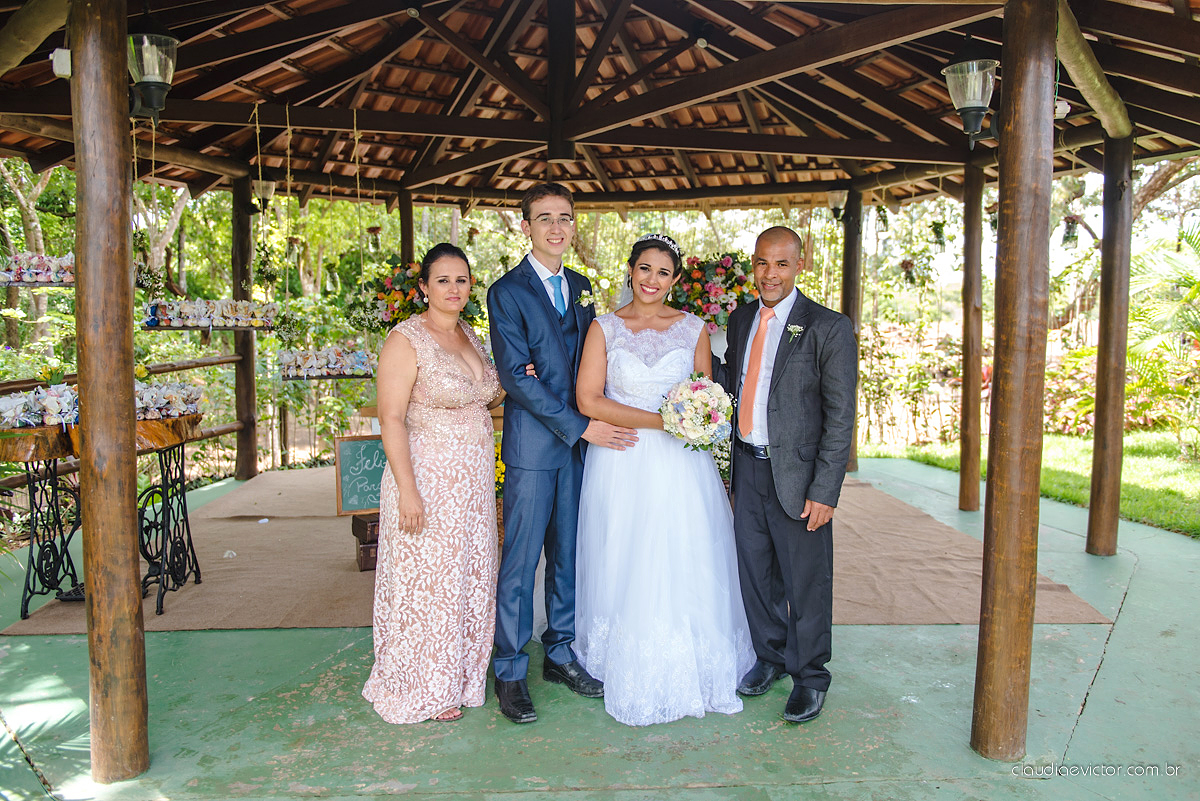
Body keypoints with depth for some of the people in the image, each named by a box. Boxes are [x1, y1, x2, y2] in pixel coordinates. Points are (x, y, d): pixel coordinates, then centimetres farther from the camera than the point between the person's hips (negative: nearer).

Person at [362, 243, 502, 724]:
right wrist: (407, 490, -22)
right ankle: (423, 689, 23)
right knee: (426, 580, 4)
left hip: (473, 479, 8)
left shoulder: (469, 336, 10)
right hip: (428, 477, -7)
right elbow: (391, 419, -17)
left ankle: (458, 675, 33)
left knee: (470, 576, 15)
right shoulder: (406, 340, -13)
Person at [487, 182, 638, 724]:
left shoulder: (581, 287, 14)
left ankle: (560, 654, 28)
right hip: (533, 444, -6)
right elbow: (515, 376, -13)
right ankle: (510, 673, 16)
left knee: (569, 555, 14)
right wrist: (581, 426, -15)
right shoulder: (506, 292, -6)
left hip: (581, 439, 6)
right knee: (520, 561, 1)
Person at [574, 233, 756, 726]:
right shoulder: (605, 328, 1)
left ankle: (688, 672, 22)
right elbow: (588, 400, -8)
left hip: (681, 464, 1)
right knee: (626, 568, 5)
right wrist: (660, 420, -15)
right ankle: (632, 674, 22)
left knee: (685, 566, 4)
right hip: (622, 465, -1)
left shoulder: (693, 329, 6)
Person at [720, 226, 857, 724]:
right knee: (755, 572, 17)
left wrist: (824, 491, -15)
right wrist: (730, 466, 11)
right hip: (747, 468, 5)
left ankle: (810, 676, 28)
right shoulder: (740, 319, 8)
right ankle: (770, 656, 38)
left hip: (797, 473, -5)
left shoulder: (828, 328, -10)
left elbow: (840, 416, -11)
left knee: (805, 582, 7)